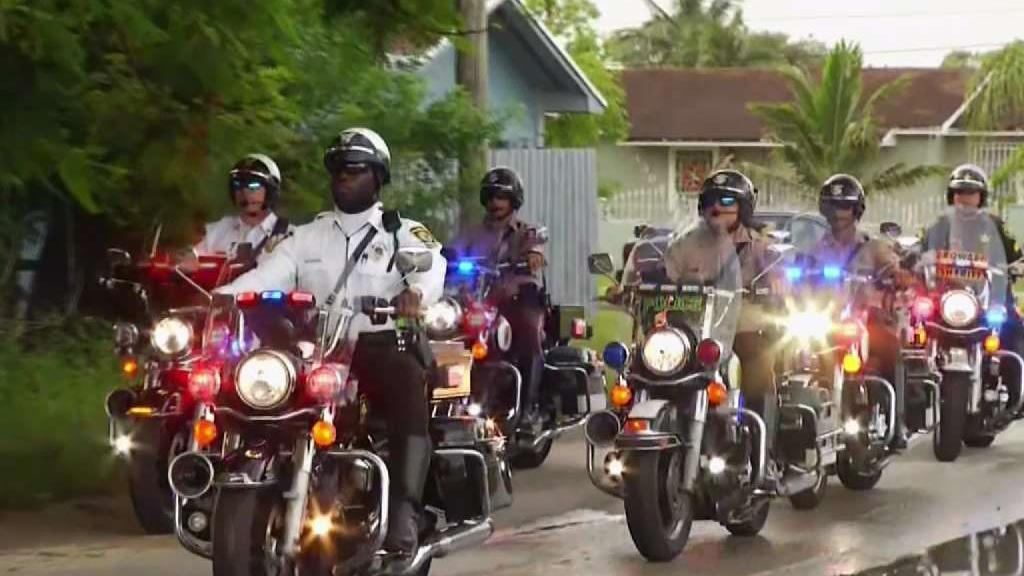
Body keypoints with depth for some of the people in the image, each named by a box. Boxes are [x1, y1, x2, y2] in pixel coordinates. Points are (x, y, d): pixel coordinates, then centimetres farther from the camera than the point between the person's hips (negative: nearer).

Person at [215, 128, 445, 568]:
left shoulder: (403, 233, 11)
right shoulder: (307, 237, 21)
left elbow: (431, 266, -10)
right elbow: (267, 276, 7)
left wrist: (415, 292, -36)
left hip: (382, 346, -3)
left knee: (408, 386, -35)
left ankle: (404, 514, -43)